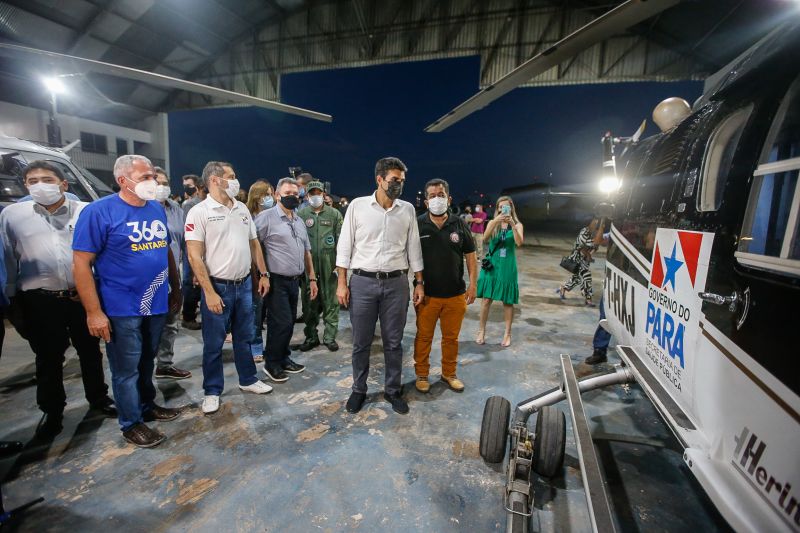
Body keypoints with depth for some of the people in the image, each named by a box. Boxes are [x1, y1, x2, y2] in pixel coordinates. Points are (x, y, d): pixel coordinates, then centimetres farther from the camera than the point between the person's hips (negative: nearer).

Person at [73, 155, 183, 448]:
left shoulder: (157, 209, 6)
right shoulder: (98, 211, -13)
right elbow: (81, 263, -14)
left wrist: (175, 290, 14)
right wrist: (94, 312, -16)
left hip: (157, 304, 6)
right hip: (121, 310, -5)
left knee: (147, 363, 21)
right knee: (126, 370, 10)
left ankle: (148, 406, 39)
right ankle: (131, 423, 27)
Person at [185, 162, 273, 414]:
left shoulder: (242, 208, 8)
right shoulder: (199, 212, -10)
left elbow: (254, 244, 14)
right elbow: (194, 255, -14)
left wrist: (263, 274, 9)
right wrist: (209, 292, -18)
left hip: (244, 284, 5)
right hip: (217, 287, -5)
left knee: (244, 337, 17)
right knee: (213, 344, 8)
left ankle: (248, 380, 33)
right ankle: (212, 392, 24)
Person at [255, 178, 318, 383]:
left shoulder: (299, 221, 15)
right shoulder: (266, 218, -8)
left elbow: (306, 252, 19)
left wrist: (312, 278, 16)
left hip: (294, 281, 7)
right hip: (276, 281, -7)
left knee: (289, 323, 14)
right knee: (281, 323, -5)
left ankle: (284, 358, 30)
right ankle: (271, 364, 15)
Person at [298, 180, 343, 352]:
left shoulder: (334, 214, 5)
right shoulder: (300, 214, 6)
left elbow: (341, 240, 1)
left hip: (329, 265, -1)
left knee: (331, 301, 4)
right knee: (309, 302, 8)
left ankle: (330, 336, 16)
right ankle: (311, 336, 22)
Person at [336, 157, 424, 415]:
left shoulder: (408, 210, 4)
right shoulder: (358, 206, -2)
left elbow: (413, 248, 9)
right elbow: (345, 246, 0)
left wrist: (419, 283, 7)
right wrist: (341, 283, -3)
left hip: (396, 283, 2)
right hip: (362, 282, -1)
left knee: (393, 342, 11)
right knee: (361, 342, 10)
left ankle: (392, 390, 29)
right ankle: (358, 390, 29)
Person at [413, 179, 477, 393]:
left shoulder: (460, 225, 2)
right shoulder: (417, 225, -5)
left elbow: (470, 256, 7)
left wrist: (472, 284, 1)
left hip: (455, 294, 2)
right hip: (427, 294, -2)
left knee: (451, 337, 15)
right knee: (424, 336, 9)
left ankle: (449, 373, 35)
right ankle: (422, 374, 29)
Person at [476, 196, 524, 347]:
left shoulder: (517, 224, 1)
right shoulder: (493, 223, 3)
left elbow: (519, 243, -16)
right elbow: (485, 239, -16)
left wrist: (512, 224, -26)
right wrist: (496, 221, -26)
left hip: (507, 267, 0)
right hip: (491, 265, 1)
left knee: (508, 301, 6)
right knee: (487, 299, 3)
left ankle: (507, 333, 19)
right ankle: (482, 331, 16)